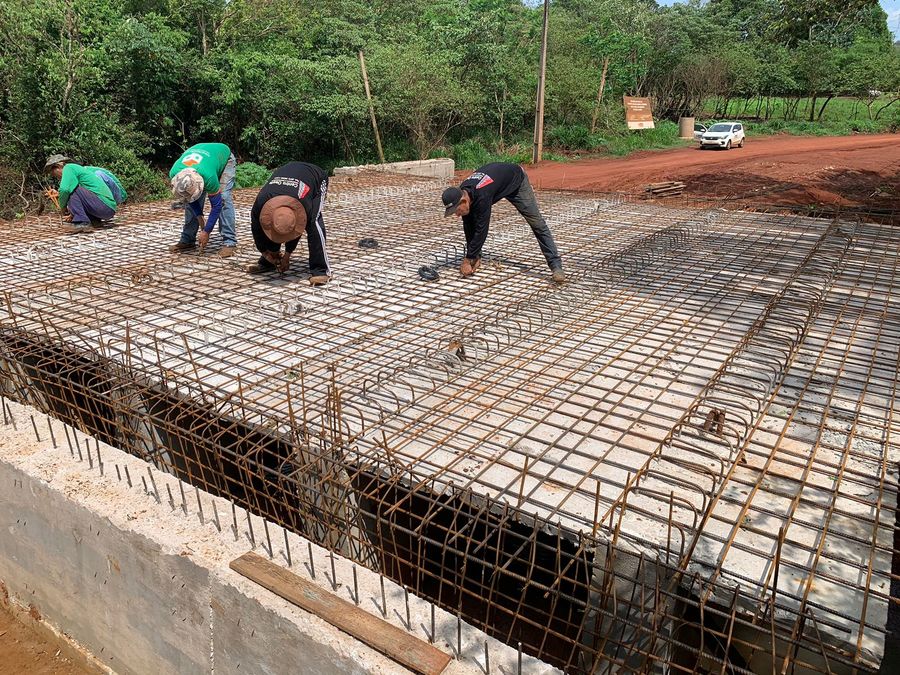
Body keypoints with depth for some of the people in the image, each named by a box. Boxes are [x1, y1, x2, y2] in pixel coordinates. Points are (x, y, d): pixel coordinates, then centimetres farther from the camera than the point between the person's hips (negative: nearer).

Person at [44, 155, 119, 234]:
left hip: (104, 205, -10)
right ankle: (96, 220, 14)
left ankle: (81, 222, -17)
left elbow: (64, 189, -18)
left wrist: (63, 207, -2)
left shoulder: (69, 167, -1)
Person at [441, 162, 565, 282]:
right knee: (472, 221, -5)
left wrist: (468, 260, -36)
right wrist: (473, 257, -13)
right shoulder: (462, 194, -23)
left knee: (537, 223, -10)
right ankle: (475, 257, 7)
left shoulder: (481, 197, -46)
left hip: (516, 179, -6)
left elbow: (481, 230, -41)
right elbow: (469, 227, -14)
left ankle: (556, 265, -8)